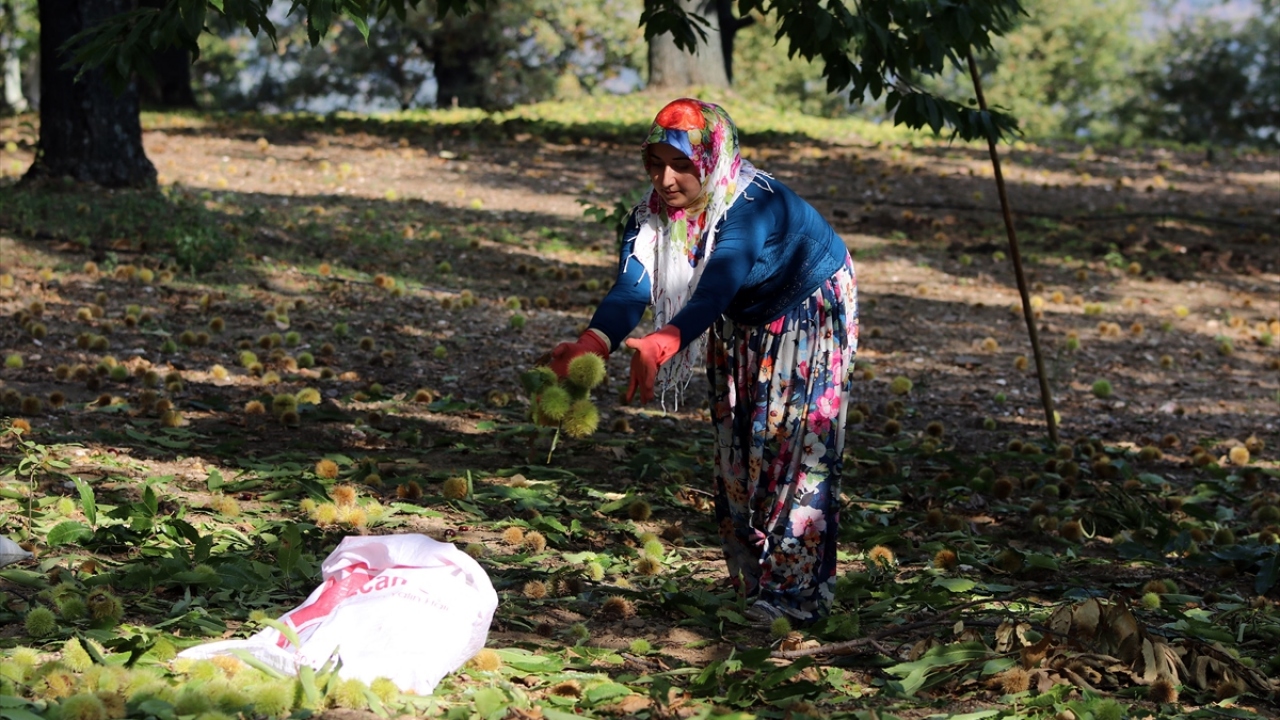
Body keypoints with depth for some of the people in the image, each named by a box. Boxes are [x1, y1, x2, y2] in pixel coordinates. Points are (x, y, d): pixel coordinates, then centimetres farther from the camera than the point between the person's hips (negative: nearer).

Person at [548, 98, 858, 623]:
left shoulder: (753, 207, -37)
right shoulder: (652, 214, -18)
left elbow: (714, 291, -52)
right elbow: (630, 289, -33)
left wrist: (662, 344, -70)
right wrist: (591, 345, -53)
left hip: (810, 314, -6)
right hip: (743, 324, 7)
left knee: (792, 442, -11)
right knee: (736, 446, 8)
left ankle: (793, 592, -7)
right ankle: (748, 583, 18)